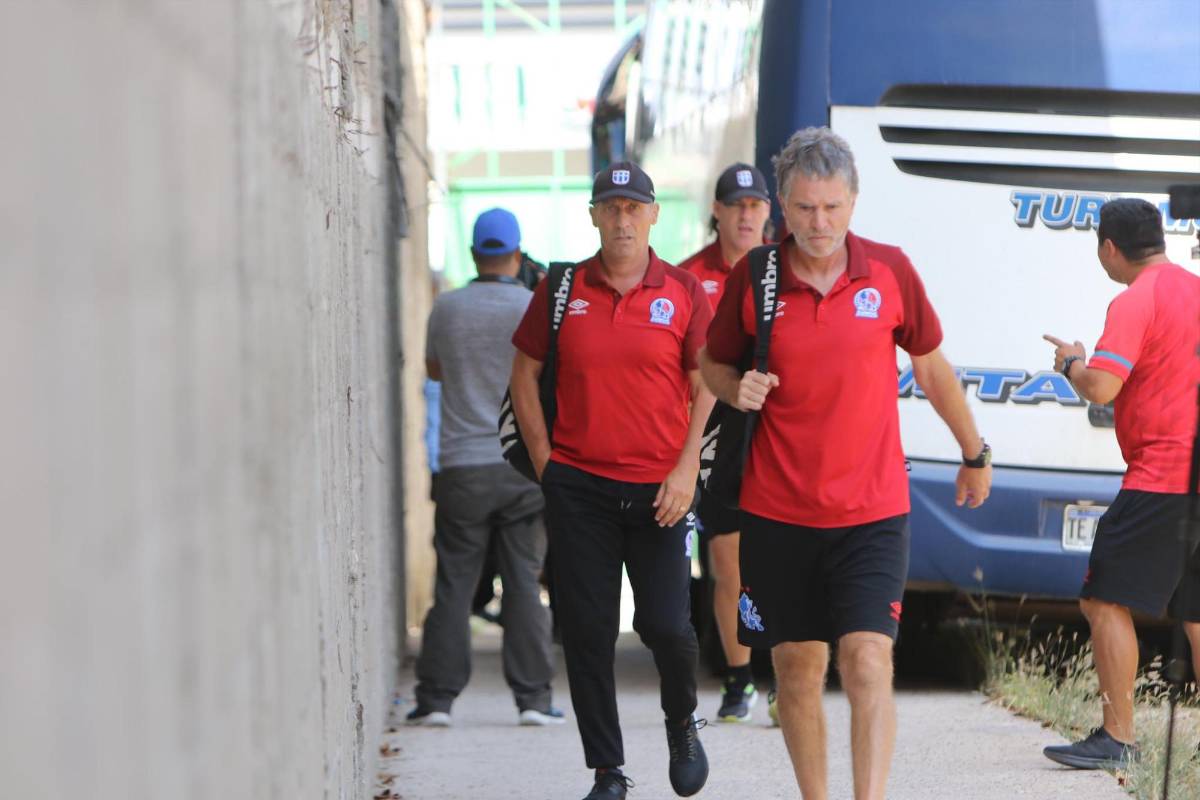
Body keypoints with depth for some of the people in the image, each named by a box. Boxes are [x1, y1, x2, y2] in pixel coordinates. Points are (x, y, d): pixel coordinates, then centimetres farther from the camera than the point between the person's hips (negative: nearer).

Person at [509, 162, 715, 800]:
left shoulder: (683, 293, 1)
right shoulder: (562, 290, 4)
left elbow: (707, 386, 3)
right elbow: (524, 376, 12)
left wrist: (686, 470, -7)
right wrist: (543, 461, 5)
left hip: (658, 489, -1)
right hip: (578, 485, 1)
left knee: (666, 625, -5)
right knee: (587, 630, 0)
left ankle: (682, 724, 27)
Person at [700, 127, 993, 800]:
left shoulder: (890, 271, -2)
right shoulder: (753, 279, -3)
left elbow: (932, 366, 12)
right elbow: (714, 363, 13)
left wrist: (974, 454, 22)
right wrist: (738, 390, -10)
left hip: (872, 511, -1)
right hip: (778, 512, 1)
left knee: (867, 663, -14)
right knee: (797, 669, 8)